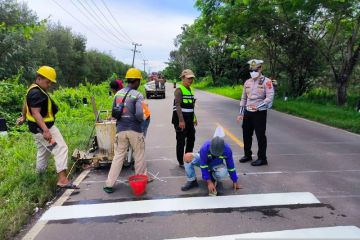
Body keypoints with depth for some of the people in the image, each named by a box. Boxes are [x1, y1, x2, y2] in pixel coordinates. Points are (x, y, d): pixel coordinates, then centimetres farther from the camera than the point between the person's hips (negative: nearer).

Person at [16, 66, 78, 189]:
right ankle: (62, 180, -20)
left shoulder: (34, 90, 12)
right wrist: (45, 130, -38)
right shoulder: (36, 93, -21)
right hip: (42, 127, -11)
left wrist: (23, 117, 44)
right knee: (61, 149, -14)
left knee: (43, 152, 24)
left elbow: (26, 104, 28)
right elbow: (35, 113, -30)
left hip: (38, 128, 11)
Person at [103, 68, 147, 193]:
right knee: (139, 156, 14)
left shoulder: (118, 94, 6)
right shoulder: (138, 95, -11)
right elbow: (139, 114, -18)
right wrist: (142, 120, 2)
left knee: (118, 156, 12)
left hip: (120, 130, 5)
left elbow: (113, 113, 8)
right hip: (134, 130, -4)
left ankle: (109, 184, 12)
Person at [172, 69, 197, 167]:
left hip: (189, 120, 9)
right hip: (181, 120, -9)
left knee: (191, 139, 17)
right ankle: (181, 162, 14)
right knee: (181, 141, 1)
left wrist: (194, 118, 20)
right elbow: (178, 106, -21)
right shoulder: (179, 90, -12)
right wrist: (181, 120, -27)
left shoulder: (190, 90, 14)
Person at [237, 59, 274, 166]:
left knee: (260, 136, 0)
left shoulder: (266, 82, -8)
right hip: (247, 113, 6)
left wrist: (258, 107, -25)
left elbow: (270, 98, -15)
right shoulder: (247, 82, 11)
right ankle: (247, 155, 31)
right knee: (246, 134, 13)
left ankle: (262, 158, 13)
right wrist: (241, 113, 13)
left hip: (260, 113, -6)